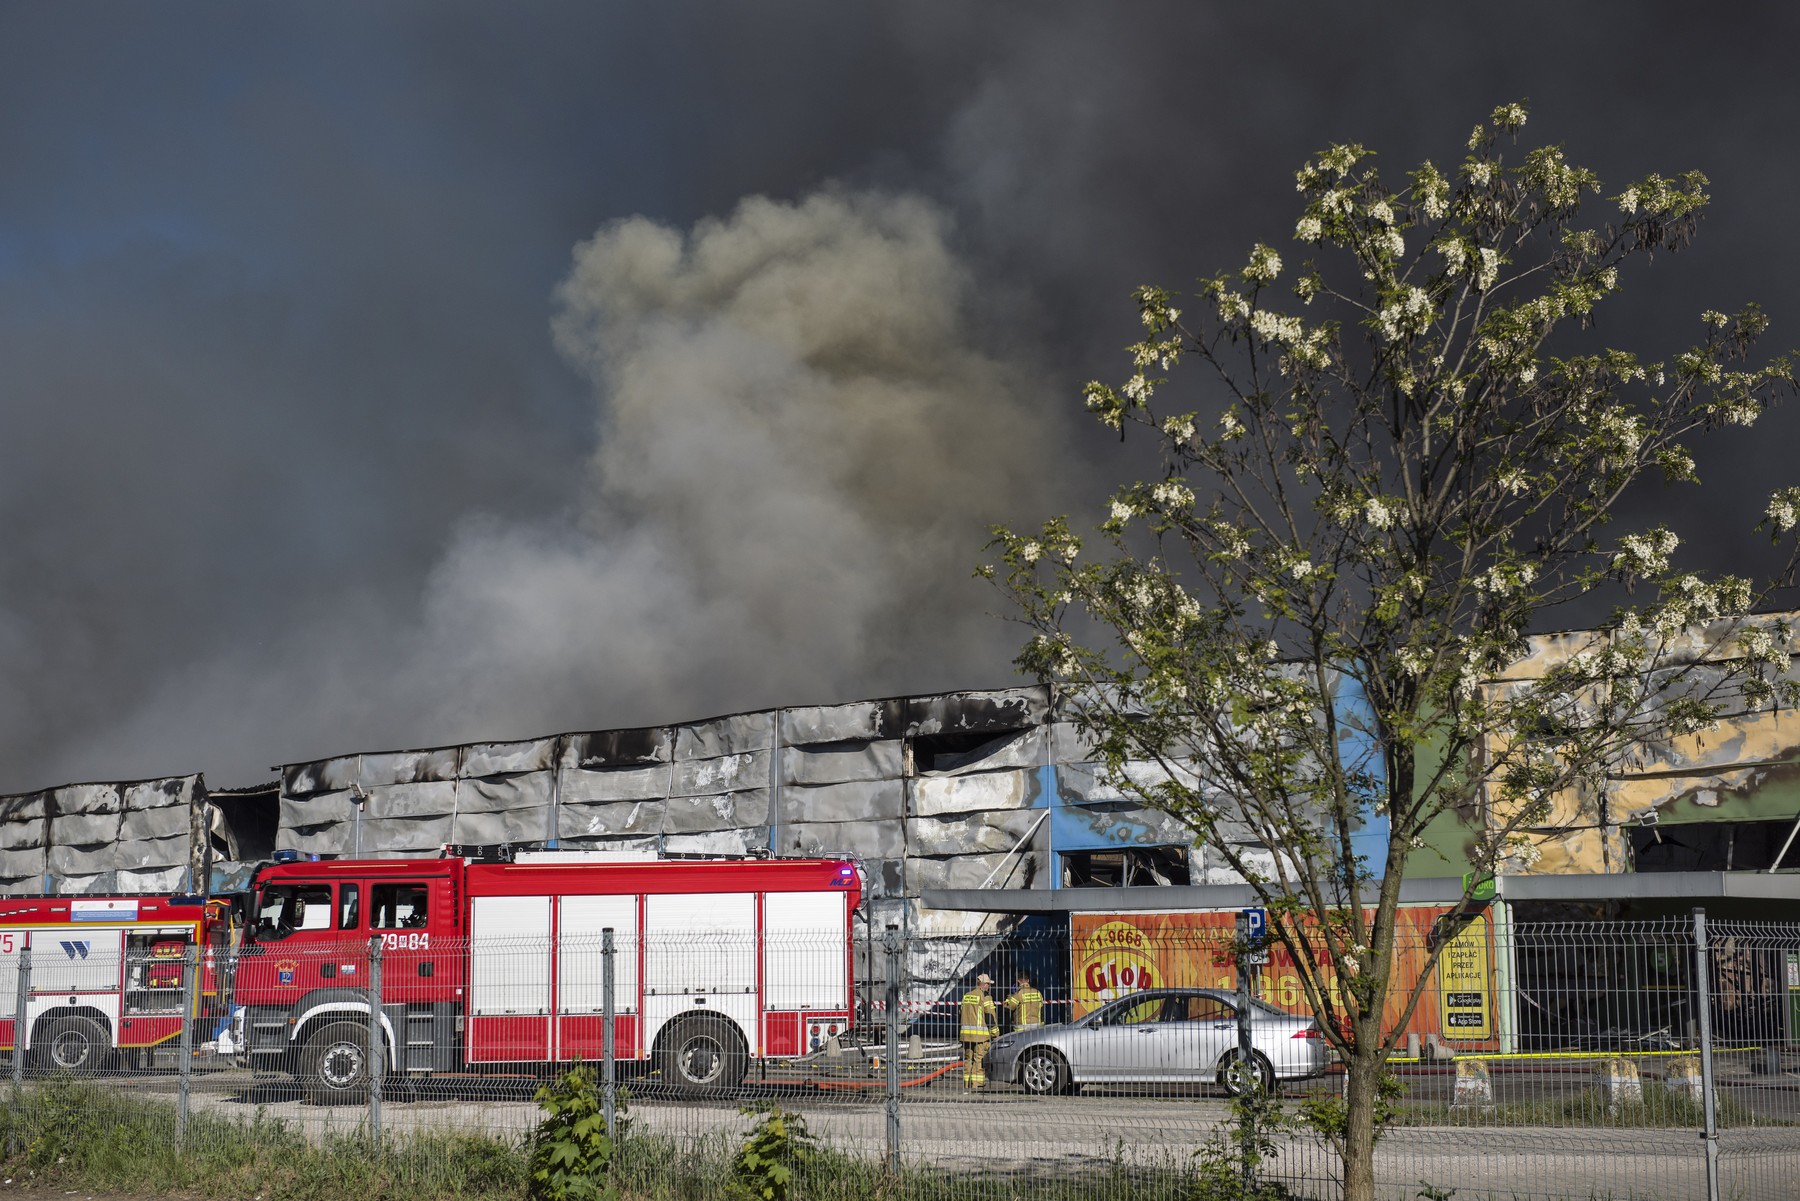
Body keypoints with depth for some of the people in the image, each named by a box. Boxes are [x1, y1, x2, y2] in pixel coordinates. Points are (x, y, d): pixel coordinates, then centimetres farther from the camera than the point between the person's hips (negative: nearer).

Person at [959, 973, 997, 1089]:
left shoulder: (966, 995, 14)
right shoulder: (984, 996, -8)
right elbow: (990, 1015, -9)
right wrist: (994, 1031, -2)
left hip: (966, 1032, 6)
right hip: (980, 1032, -6)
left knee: (968, 1058, 11)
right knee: (979, 1058, -3)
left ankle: (966, 1084, 11)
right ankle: (976, 1083, -7)